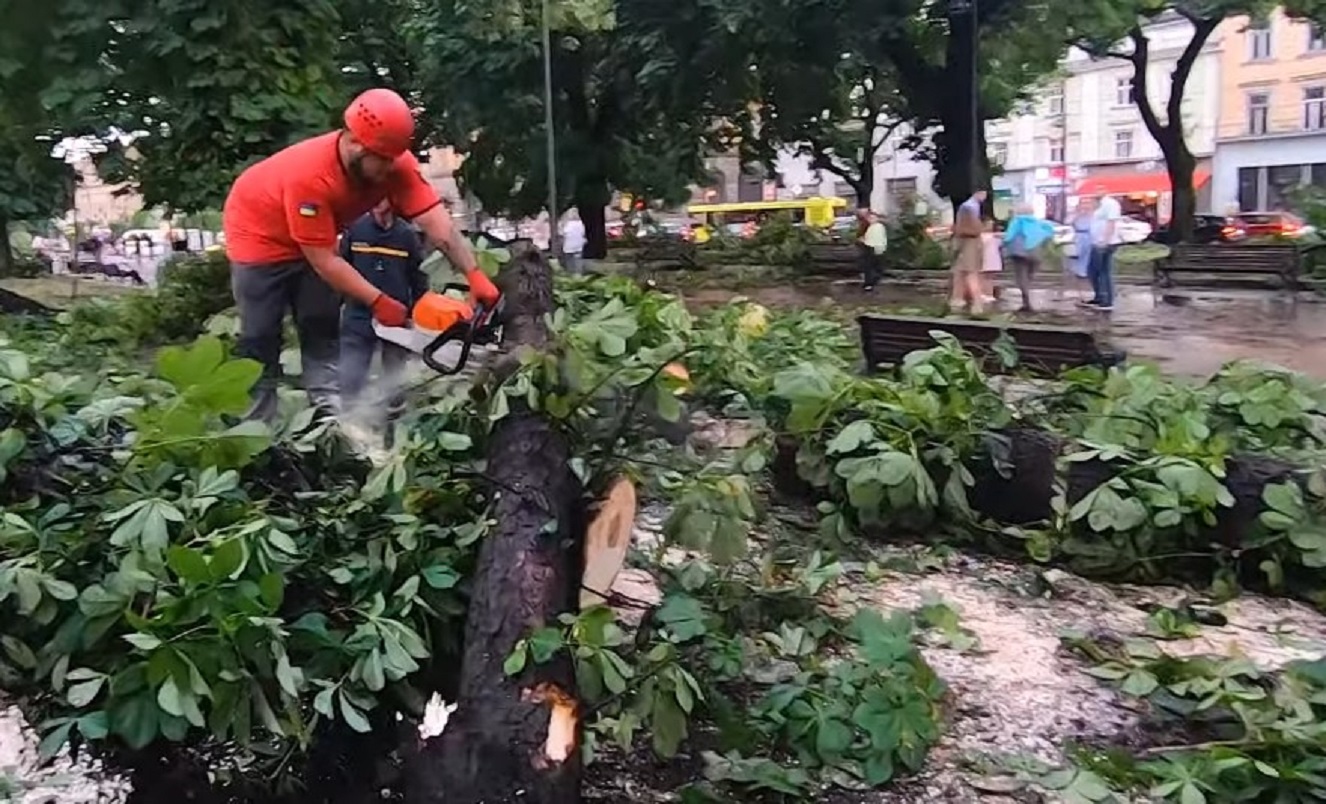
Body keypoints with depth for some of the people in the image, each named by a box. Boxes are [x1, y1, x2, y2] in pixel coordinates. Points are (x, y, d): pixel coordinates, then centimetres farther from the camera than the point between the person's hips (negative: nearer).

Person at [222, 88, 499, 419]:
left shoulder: (394, 163, -27)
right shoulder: (309, 175, -41)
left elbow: (438, 223, -33)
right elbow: (324, 261, -33)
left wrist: (475, 276, -45)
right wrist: (378, 301, -31)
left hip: (313, 236, 6)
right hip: (258, 230, -6)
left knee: (322, 329, 3)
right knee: (260, 339, -7)